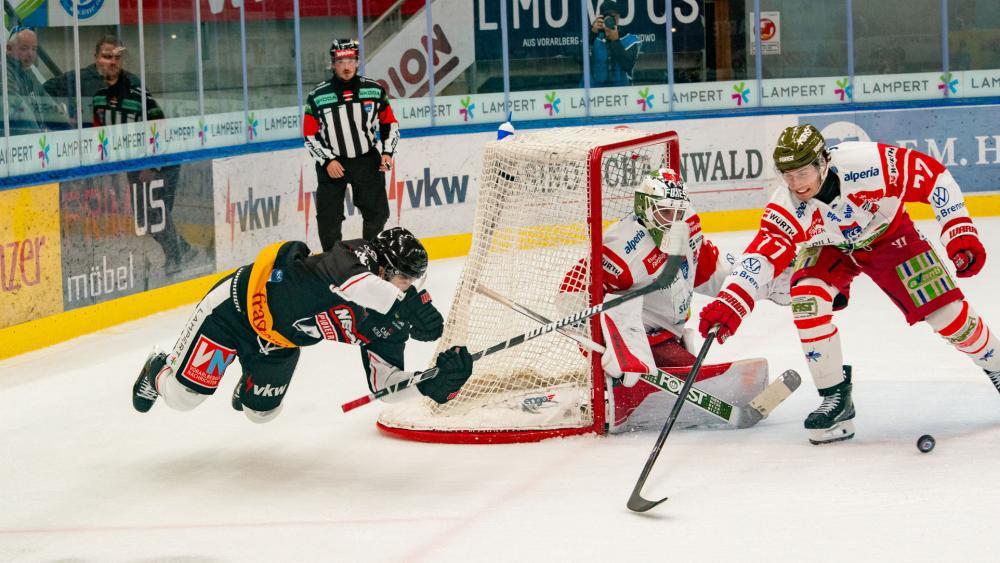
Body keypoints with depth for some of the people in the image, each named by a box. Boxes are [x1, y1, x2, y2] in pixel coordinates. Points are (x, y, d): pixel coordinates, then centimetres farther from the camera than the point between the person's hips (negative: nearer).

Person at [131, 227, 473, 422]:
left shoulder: (388, 325, -10)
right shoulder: (358, 256, -31)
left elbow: (384, 384, -11)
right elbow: (347, 280, -57)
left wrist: (435, 382, -28)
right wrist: (409, 304, -65)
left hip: (280, 341, 7)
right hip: (238, 303, -7)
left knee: (261, 411, 15)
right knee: (184, 396, -2)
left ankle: (249, 381, 49)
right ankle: (159, 371, 33)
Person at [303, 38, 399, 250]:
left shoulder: (374, 91, -3)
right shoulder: (318, 97, -8)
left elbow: (390, 124, 9)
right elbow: (310, 136, -3)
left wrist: (387, 152, -4)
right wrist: (327, 161, -14)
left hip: (367, 160, 2)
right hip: (332, 163, -2)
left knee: (377, 214, 6)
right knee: (328, 217, -5)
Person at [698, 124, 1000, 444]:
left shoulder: (869, 164, -38)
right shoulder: (787, 208, -31)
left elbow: (933, 175, -28)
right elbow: (763, 254, -39)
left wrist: (961, 231, -29)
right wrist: (730, 303, -54)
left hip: (889, 235, -2)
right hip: (829, 248, 2)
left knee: (946, 312, -7)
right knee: (806, 296, -25)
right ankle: (836, 397, -12)